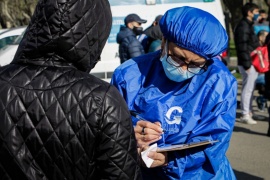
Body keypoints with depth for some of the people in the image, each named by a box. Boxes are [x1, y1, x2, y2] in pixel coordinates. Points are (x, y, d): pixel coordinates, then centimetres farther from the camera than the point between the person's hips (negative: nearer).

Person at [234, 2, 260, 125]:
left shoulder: (248, 25, 19)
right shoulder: (243, 26, -15)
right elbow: (242, 47, -21)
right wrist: (247, 65, -22)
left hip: (252, 63, 10)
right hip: (248, 64, -10)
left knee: (250, 88, 15)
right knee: (248, 89, -7)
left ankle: (248, 112, 23)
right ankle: (245, 115, -2)